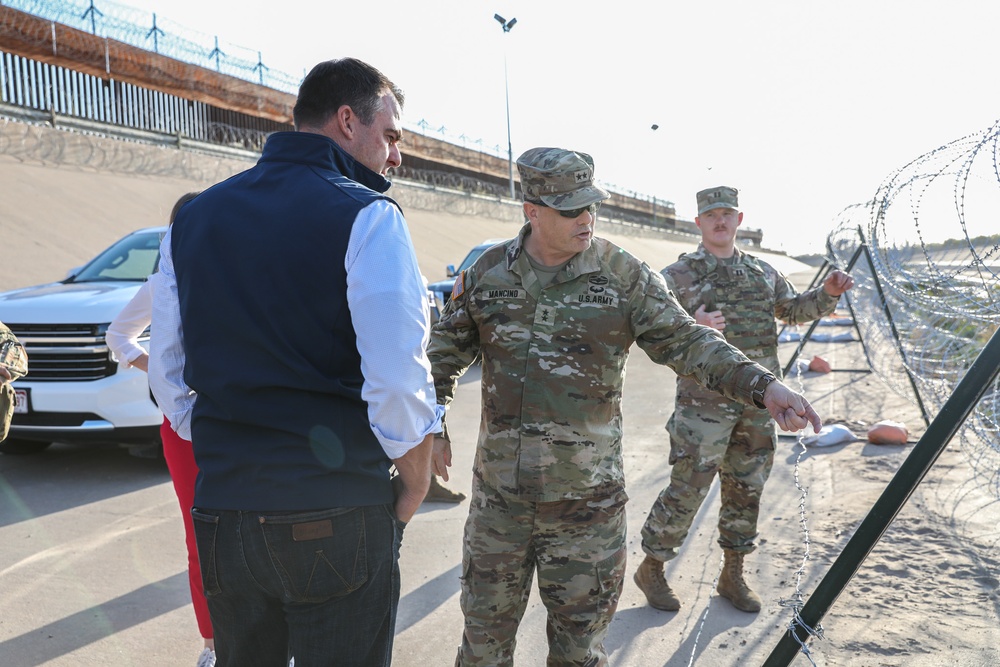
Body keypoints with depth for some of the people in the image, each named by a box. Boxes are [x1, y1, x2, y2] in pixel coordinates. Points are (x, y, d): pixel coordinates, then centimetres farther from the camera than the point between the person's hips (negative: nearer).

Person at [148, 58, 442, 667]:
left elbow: (168, 376, 12)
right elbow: (399, 381, -18)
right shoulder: (366, 217, -10)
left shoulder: (194, 218, 9)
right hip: (336, 519, -5)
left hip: (221, 512, 6)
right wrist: (414, 488, -4)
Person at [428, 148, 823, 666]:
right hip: (498, 492, 2)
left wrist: (763, 385, -20)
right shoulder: (487, 273, 1)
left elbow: (687, 342, -8)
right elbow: (446, 352, 11)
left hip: (586, 499, -1)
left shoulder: (626, 277, -5)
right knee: (486, 625, 16)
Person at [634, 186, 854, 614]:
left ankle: (732, 577, 28)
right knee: (687, 490, -2)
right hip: (705, 401, -5)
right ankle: (651, 568, 17)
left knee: (746, 490, 13)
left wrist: (827, 294, 6)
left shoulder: (762, 272, 12)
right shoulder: (679, 275, -4)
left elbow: (794, 309, 25)